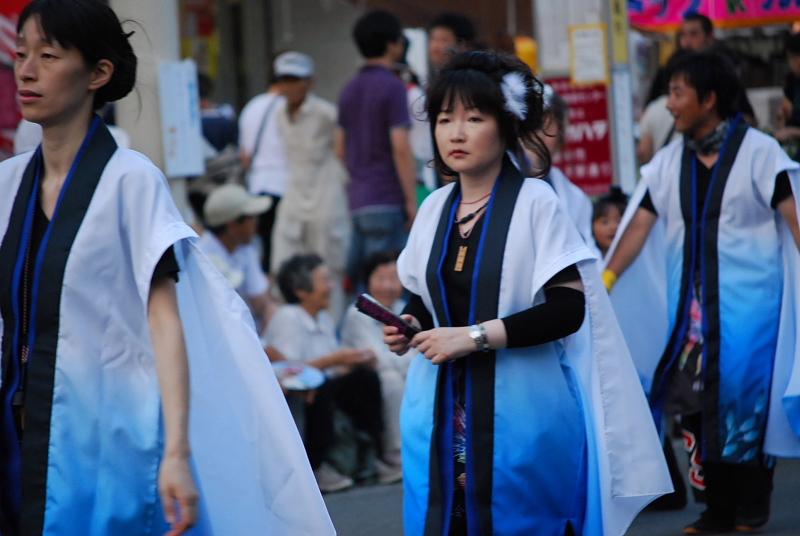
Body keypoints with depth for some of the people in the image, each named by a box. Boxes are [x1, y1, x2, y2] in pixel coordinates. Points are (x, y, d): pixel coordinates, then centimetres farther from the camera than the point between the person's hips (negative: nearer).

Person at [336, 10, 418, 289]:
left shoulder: (350, 90, 13)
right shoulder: (392, 87, -10)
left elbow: (340, 148, 18)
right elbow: (401, 148, -16)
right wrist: (412, 201, -13)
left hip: (357, 200, 8)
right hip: (387, 199, -8)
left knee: (358, 277, 10)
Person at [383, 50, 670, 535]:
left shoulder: (535, 202, -9)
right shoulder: (434, 208, 8)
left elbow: (568, 309, -15)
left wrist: (475, 336, -19)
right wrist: (411, 327, -3)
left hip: (520, 412, -5)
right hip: (443, 411, 5)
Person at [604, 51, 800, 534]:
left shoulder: (758, 151, -6)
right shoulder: (669, 162, 7)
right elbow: (639, 225, 2)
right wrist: (606, 278, -9)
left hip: (749, 298, -4)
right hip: (692, 301, 5)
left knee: (744, 393, -3)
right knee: (698, 399, 3)